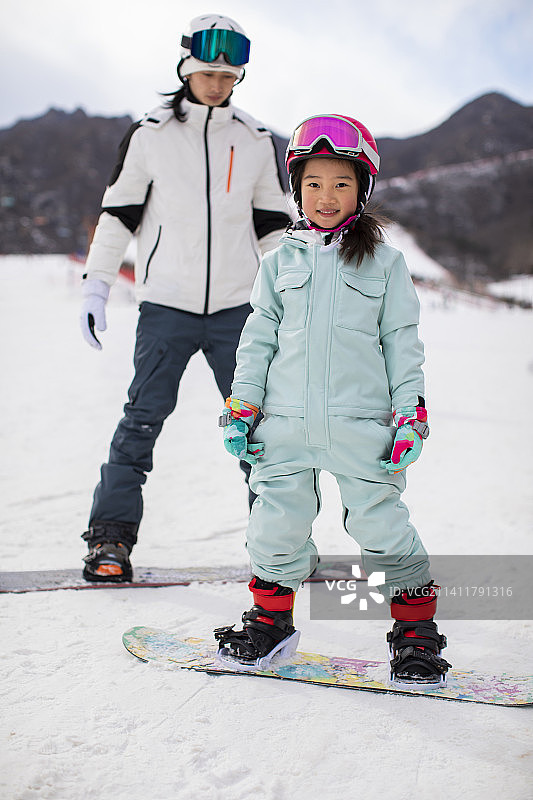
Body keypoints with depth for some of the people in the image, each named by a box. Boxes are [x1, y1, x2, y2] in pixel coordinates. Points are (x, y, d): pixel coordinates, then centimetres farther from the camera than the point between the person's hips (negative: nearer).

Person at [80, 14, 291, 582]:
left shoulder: (255, 141, 9)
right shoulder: (150, 134, 2)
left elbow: (272, 225, 17)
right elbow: (118, 212, 6)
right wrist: (96, 286, 2)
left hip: (235, 306, 2)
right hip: (165, 305, -2)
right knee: (144, 417, -4)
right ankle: (110, 536, 5)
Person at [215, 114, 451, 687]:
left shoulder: (384, 262, 5)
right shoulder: (280, 261, 9)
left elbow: (403, 343, 5)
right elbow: (258, 339, 11)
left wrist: (411, 415, -1)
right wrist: (241, 409, 5)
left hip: (362, 422, -2)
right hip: (286, 421, 2)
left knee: (380, 526, 0)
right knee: (277, 526, 6)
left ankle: (416, 627, 18)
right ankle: (271, 619, 27)